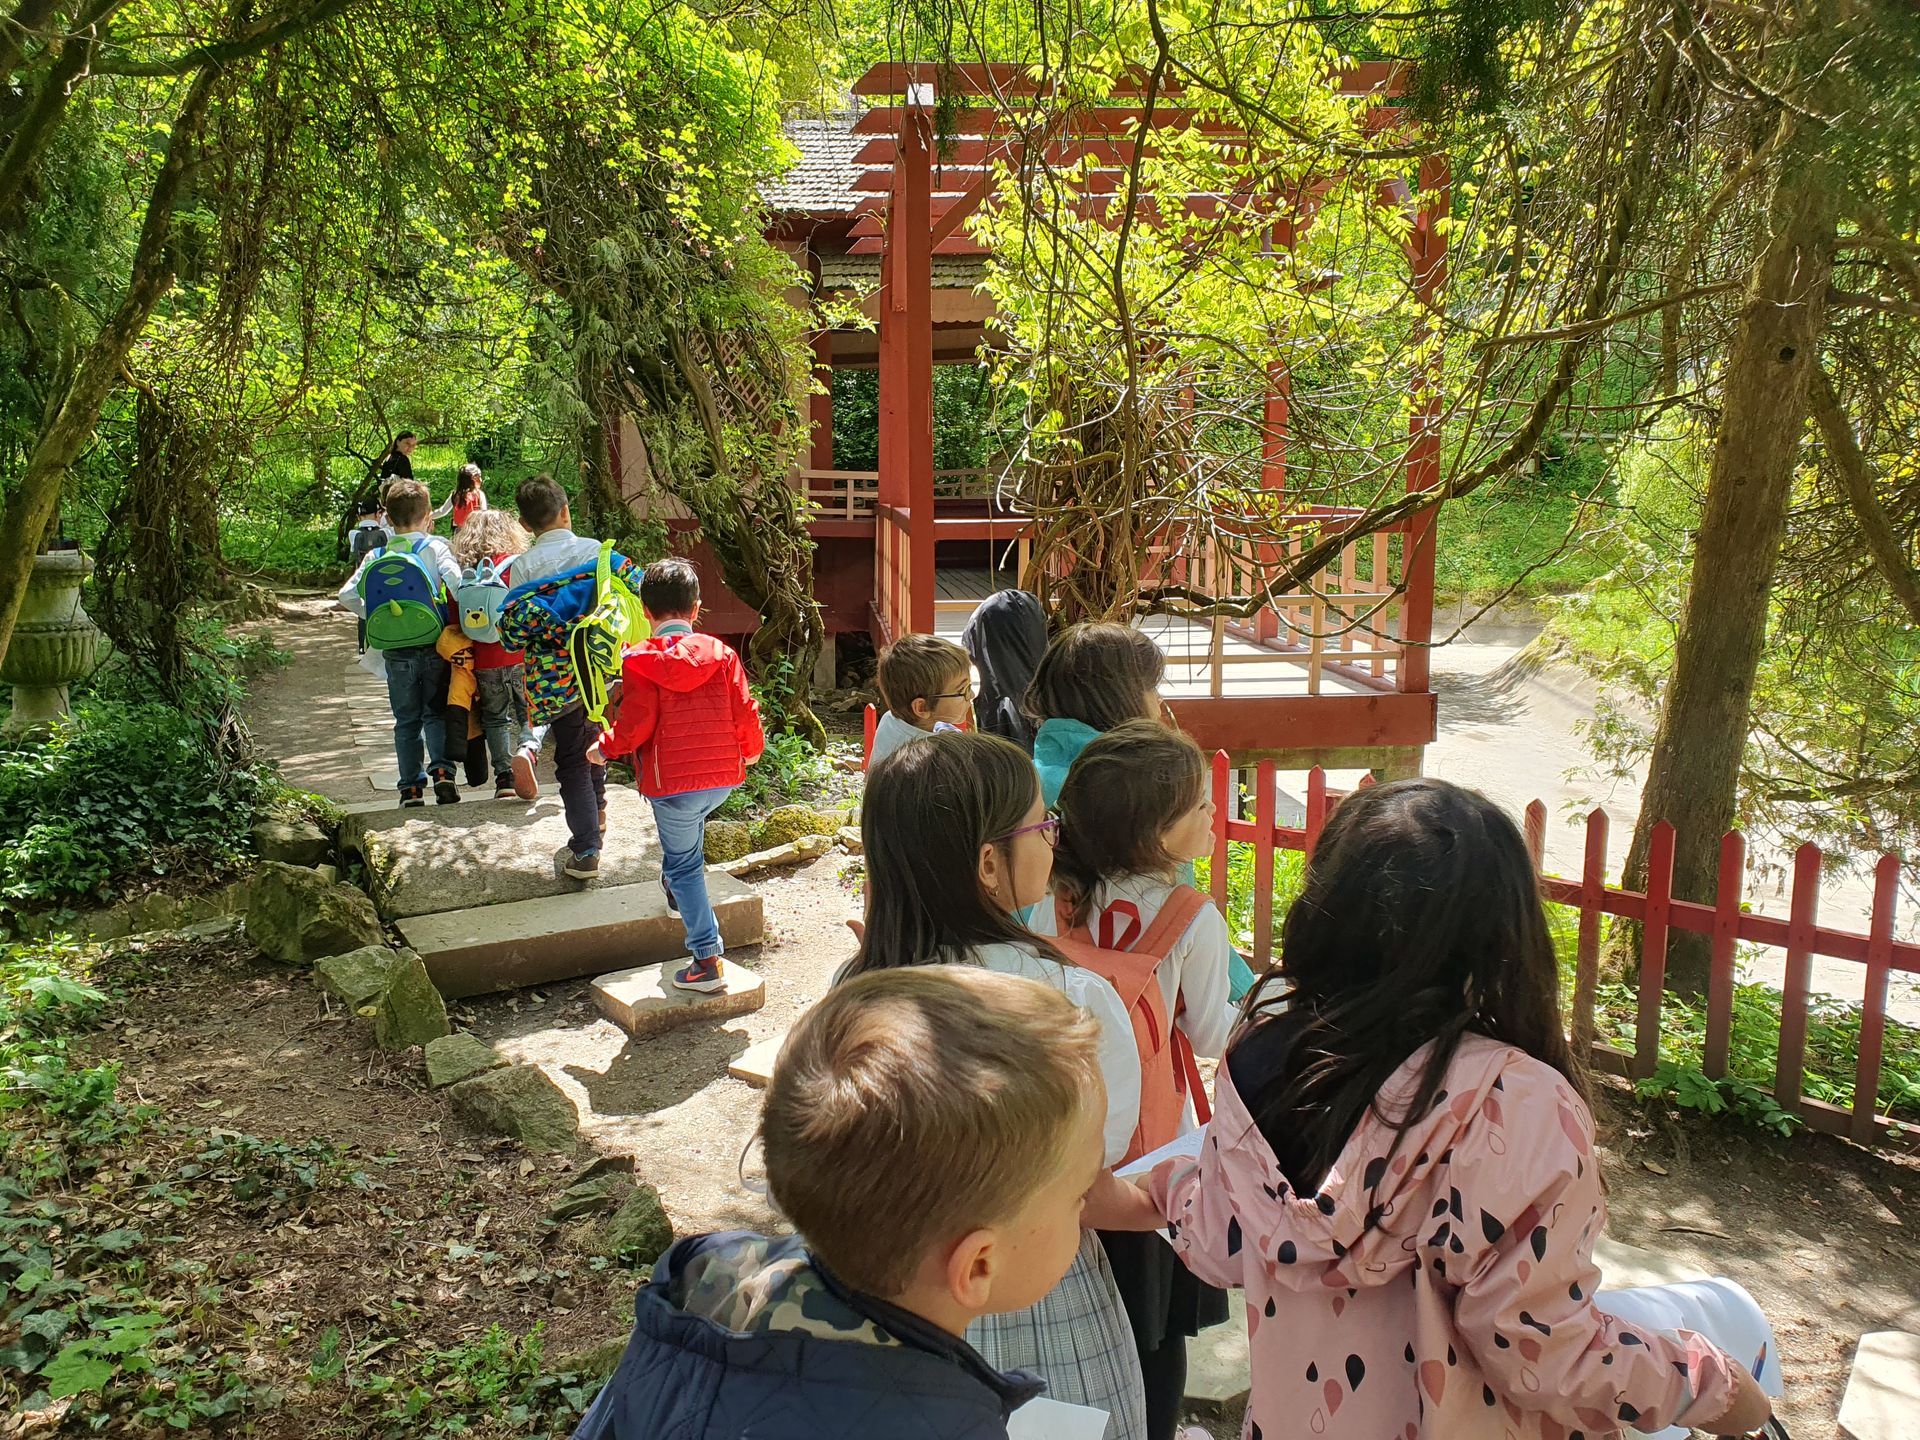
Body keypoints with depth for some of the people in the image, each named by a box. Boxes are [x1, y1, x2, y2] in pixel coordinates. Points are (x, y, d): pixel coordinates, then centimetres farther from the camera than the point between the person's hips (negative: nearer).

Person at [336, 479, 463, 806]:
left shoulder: (377, 556, 4)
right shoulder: (435, 547, -5)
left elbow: (347, 595, 0)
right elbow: (456, 581, -21)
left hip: (397, 651, 2)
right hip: (434, 644, -2)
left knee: (406, 720, 12)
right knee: (437, 713, 10)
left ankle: (411, 788, 12)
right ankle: (441, 770, -9)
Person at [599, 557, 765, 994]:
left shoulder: (639, 661, -10)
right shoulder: (721, 652, -1)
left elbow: (635, 725, -12)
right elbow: (744, 710, 1)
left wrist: (605, 745, 8)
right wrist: (752, 748, 21)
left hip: (672, 782, -4)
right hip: (724, 777, 4)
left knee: (684, 867, 6)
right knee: (690, 827, 35)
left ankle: (707, 960, 4)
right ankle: (677, 888, 48)